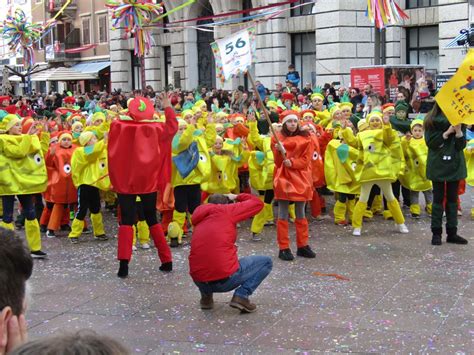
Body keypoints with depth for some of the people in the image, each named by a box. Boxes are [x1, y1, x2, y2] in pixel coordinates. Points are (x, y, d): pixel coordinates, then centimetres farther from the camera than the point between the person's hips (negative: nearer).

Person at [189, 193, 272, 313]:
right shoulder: (225, 211, 1)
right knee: (266, 262, 13)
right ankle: (241, 295, -3)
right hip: (225, 279, -6)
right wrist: (238, 197, 23)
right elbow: (258, 203, 9)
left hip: (199, 280, 6)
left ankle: (206, 296, 19)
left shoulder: (200, 220, 16)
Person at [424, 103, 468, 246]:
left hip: (455, 165, 3)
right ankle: (436, 233, 6)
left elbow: (461, 145, -2)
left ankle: (452, 233, 11)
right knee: (438, 198, 1)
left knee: (453, 198, 6)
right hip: (438, 165, -3)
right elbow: (430, 142, -11)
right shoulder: (431, 121, -4)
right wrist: (447, 132, -18)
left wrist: (458, 130, -19)